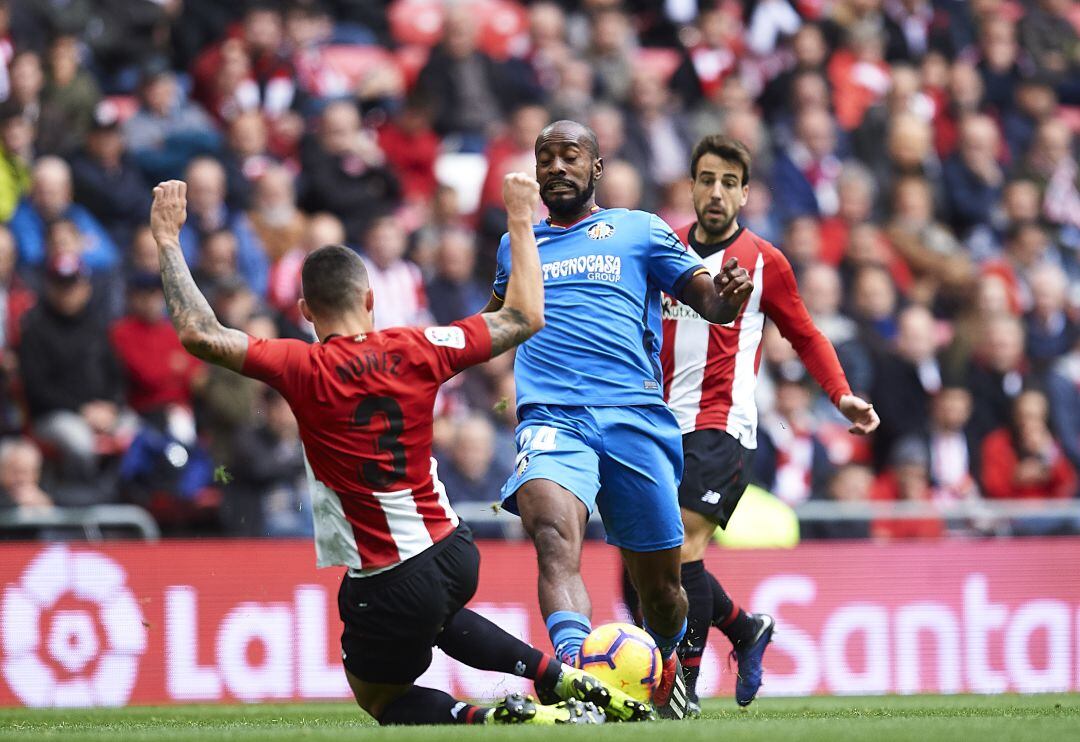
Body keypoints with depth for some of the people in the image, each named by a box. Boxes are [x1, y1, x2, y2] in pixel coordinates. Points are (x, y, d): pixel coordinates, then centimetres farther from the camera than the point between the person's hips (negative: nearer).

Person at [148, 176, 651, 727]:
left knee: (380, 700, 18)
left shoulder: (304, 370, -17)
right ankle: (563, 679, 24)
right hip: (454, 552, 6)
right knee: (435, 616, 41)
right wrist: (520, 222, 16)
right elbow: (525, 317, 6)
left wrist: (168, 241, -10)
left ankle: (509, 718, -9)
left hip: (389, 585, -6)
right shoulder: (414, 350, -5)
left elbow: (198, 334, -19)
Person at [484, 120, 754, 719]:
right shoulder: (516, 244, 24)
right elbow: (494, 323, 43)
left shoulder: (640, 230, 15)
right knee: (554, 537, -30)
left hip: (634, 416, 0)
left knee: (658, 581, 4)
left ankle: (664, 667, 36)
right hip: (550, 417, 0)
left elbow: (708, 301, 7)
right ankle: (577, 671, -49)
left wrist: (727, 294, -16)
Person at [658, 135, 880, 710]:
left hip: (723, 426, -5)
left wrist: (842, 395, -3)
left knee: (683, 544, -17)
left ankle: (685, 682, -12)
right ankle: (745, 628, 29)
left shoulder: (764, 262, 2)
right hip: (666, 422, 5)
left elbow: (805, 337, 10)